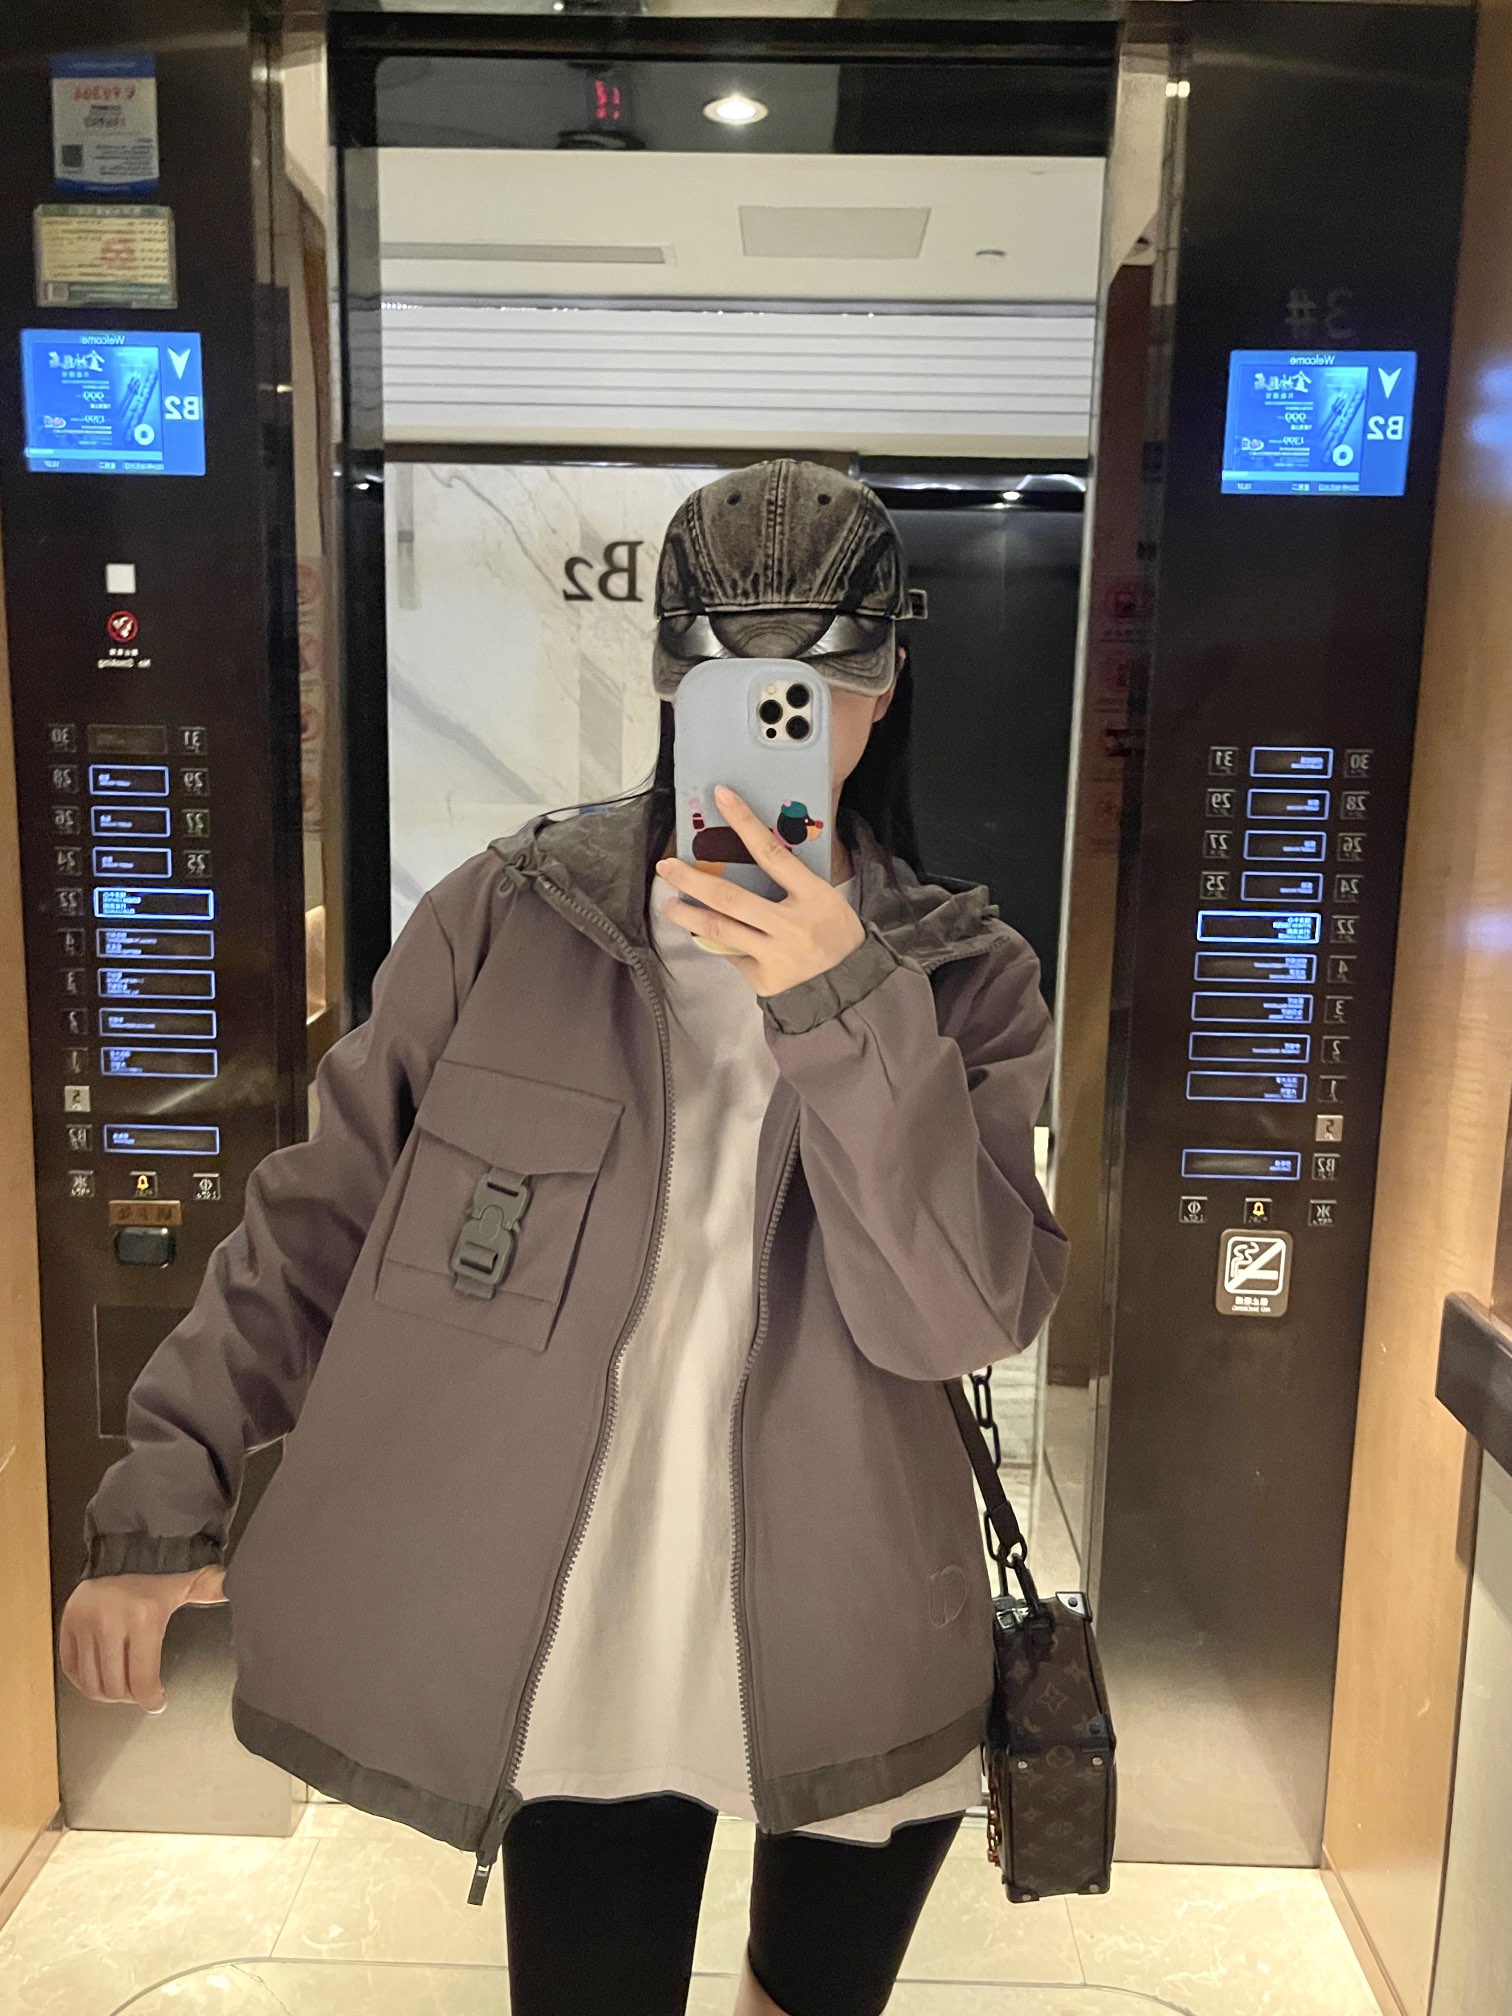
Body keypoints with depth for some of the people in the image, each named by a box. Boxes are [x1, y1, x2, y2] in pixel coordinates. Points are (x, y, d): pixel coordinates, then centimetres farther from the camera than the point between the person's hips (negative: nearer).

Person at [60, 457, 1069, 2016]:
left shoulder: (962, 975, -5)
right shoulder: (508, 919, -7)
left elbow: (960, 1321, -16)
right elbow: (319, 1218, 0)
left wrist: (844, 1008, -26)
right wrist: (164, 1494, -1)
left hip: (853, 1674, 2)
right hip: (577, 1668, -1)